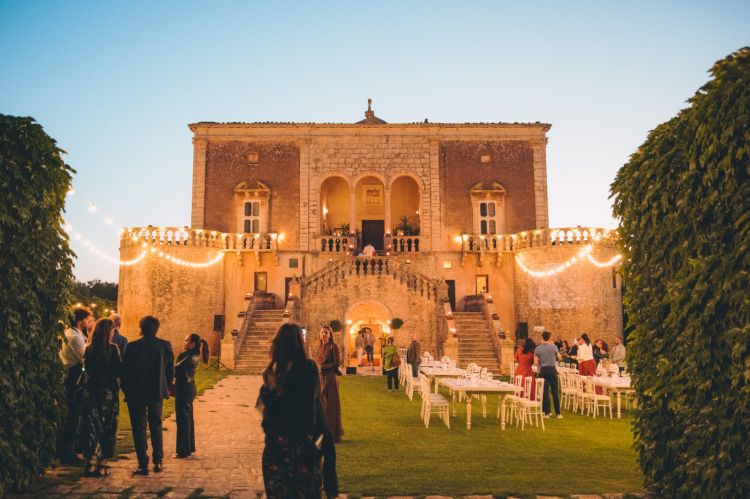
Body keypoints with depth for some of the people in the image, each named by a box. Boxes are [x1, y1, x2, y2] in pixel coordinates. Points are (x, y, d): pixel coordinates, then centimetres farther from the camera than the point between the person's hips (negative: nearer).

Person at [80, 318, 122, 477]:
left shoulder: (89, 349, 2)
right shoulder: (113, 349, -9)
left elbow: (86, 369, 10)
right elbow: (118, 370, -9)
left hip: (91, 391, 4)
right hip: (109, 392, -3)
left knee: (92, 428, 9)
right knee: (108, 428, 5)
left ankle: (91, 463, 9)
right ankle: (102, 465, 8)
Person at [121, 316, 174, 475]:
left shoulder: (132, 347, -11)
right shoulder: (165, 345, -5)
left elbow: (125, 371, -7)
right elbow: (171, 370, 0)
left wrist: (127, 391, 7)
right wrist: (166, 388, 14)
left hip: (136, 393, -3)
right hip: (157, 393, 3)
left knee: (139, 428, 6)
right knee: (156, 426, 17)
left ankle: (143, 465, 7)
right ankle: (158, 462, 20)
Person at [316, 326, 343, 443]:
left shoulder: (333, 346, -6)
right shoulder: (320, 348, 13)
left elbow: (337, 363, -12)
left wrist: (322, 366, -14)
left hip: (330, 378, -6)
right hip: (321, 378, 6)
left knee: (331, 406, -3)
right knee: (322, 405, 8)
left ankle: (335, 435, 3)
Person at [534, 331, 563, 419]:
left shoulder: (537, 349, -4)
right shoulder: (553, 347, -5)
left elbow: (536, 362, -5)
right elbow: (559, 357, 11)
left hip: (543, 370, 1)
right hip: (552, 369, 0)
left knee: (545, 392, 6)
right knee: (555, 392, 4)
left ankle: (547, 412, 7)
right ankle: (558, 413, 6)